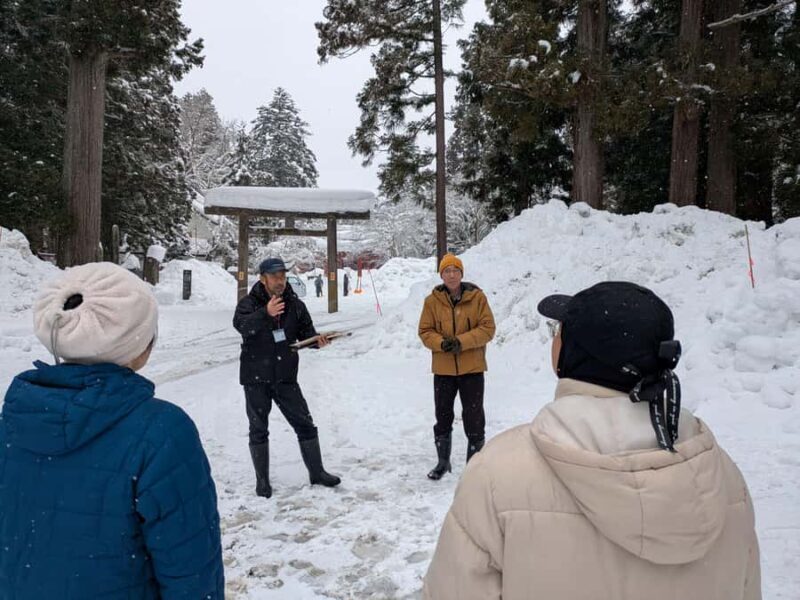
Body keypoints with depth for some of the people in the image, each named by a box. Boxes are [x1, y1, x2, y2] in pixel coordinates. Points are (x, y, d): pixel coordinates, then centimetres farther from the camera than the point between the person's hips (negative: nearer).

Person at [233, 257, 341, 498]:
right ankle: (262, 480, 25)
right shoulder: (249, 303, -9)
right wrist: (266, 313, -46)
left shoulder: (295, 304, 1)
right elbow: (240, 324, -28)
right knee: (259, 430, 9)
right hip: (256, 379, -2)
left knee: (305, 424, 7)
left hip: (286, 377, 3)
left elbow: (305, 330, 9)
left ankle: (316, 472, 23)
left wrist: (316, 339, -15)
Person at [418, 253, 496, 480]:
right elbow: (425, 331, 0)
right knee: (443, 415, 14)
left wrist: (461, 341, -20)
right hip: (443, 368, 2)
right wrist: (441, 343, -19)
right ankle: (443, 462, 33)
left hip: (472, 367, -2)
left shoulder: (477, 296, -5)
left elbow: (488, 328, -8)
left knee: (473, 417, 6)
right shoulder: (432, 300, -1)